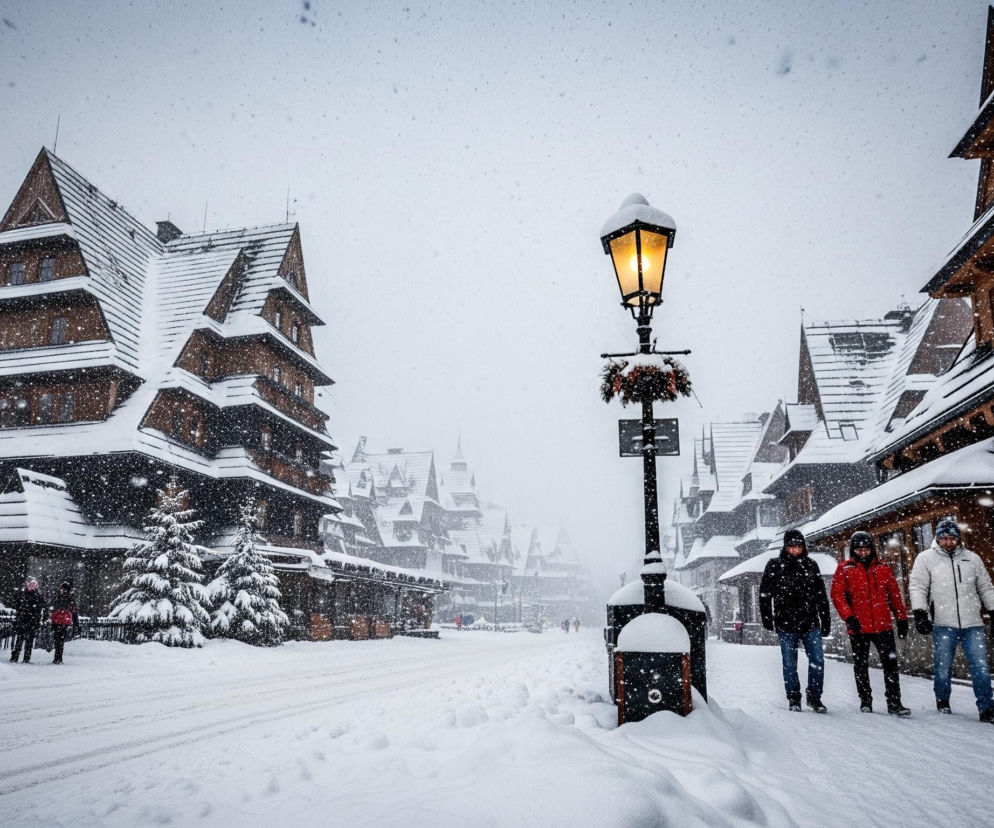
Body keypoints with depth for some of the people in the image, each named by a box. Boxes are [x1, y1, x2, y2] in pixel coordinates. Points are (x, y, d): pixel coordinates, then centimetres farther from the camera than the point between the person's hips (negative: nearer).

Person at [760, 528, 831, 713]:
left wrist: (825, 621, 13)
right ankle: (794, 699, 19)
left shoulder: (811, 566, 9)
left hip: (810, 623, 2)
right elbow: (765, 594, 2)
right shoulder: (775, 566, 1)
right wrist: (767, 618, -4)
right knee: (789, 663, 5)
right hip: (786, 624, -2)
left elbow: (821, 596, 15)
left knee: (818, 660, -2)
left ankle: (814, 697, 15)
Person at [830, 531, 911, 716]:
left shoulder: (883, 568, 9)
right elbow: (837, 595, -5)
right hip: (858, 627, -1)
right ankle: (865, 702, 23)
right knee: (861, 666, 10)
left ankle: (894, 703, 4)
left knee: (891, 664, -4)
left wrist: (902, 618, 10)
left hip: (883, 625, 1)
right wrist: (848, 617, -16)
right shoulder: (845, 569, 1)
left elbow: (894, 595, 13)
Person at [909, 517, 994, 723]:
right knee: (943, 669, 4)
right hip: (943, 624, -2)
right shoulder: (926, 558, 1)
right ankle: (942, 702, 25)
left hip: (973, 624, 2)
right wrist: (919, 613, -11)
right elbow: (917, 587, -1)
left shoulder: (972, 559, 10)